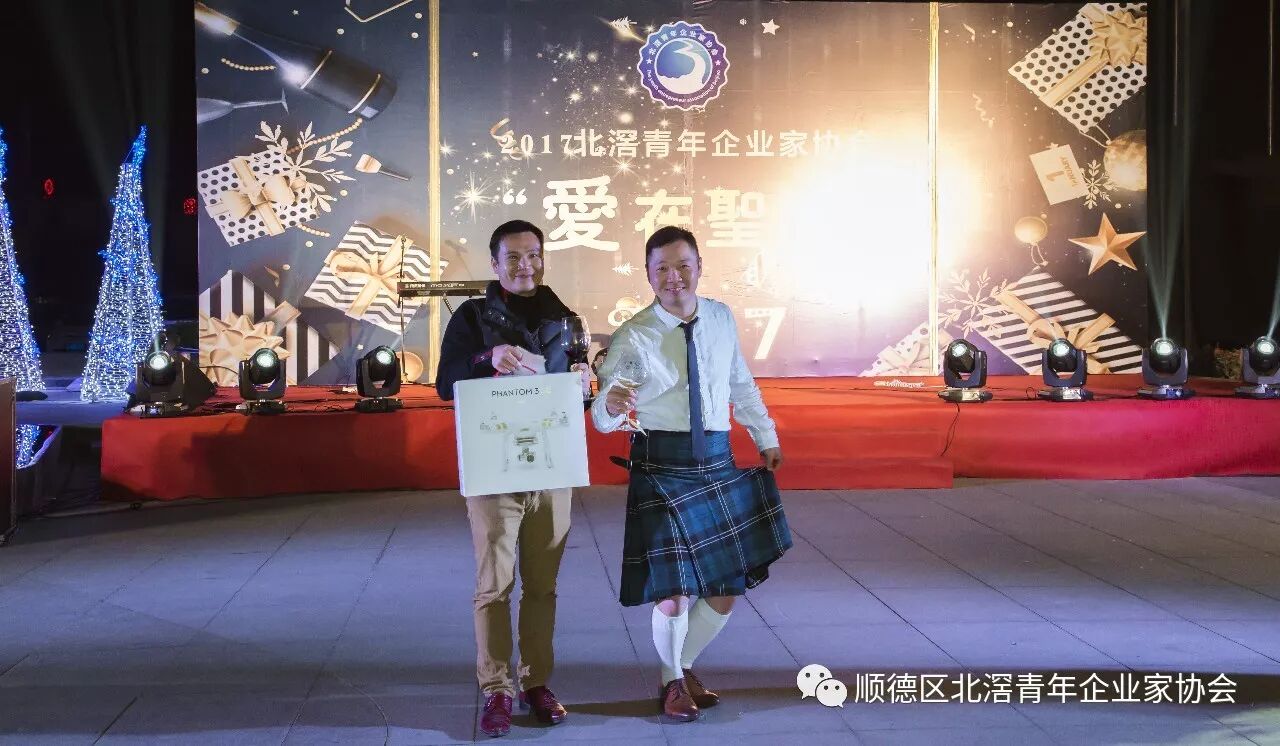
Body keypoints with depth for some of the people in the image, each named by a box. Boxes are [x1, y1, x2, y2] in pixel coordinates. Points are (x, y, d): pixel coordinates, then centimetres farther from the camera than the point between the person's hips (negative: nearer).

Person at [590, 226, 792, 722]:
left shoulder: (722, 319, 2)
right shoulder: (632, 337, -11)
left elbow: (742, 384, 16)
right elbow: (603, 419, -15)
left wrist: (766, 437, 18)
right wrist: (610, 406, -37)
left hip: (718, 463, 5)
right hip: (661, 467, -4)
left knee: (727, 590, 10)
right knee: (674, 592, -4)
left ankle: (685, 666, 35)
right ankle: (674, 681, 25)